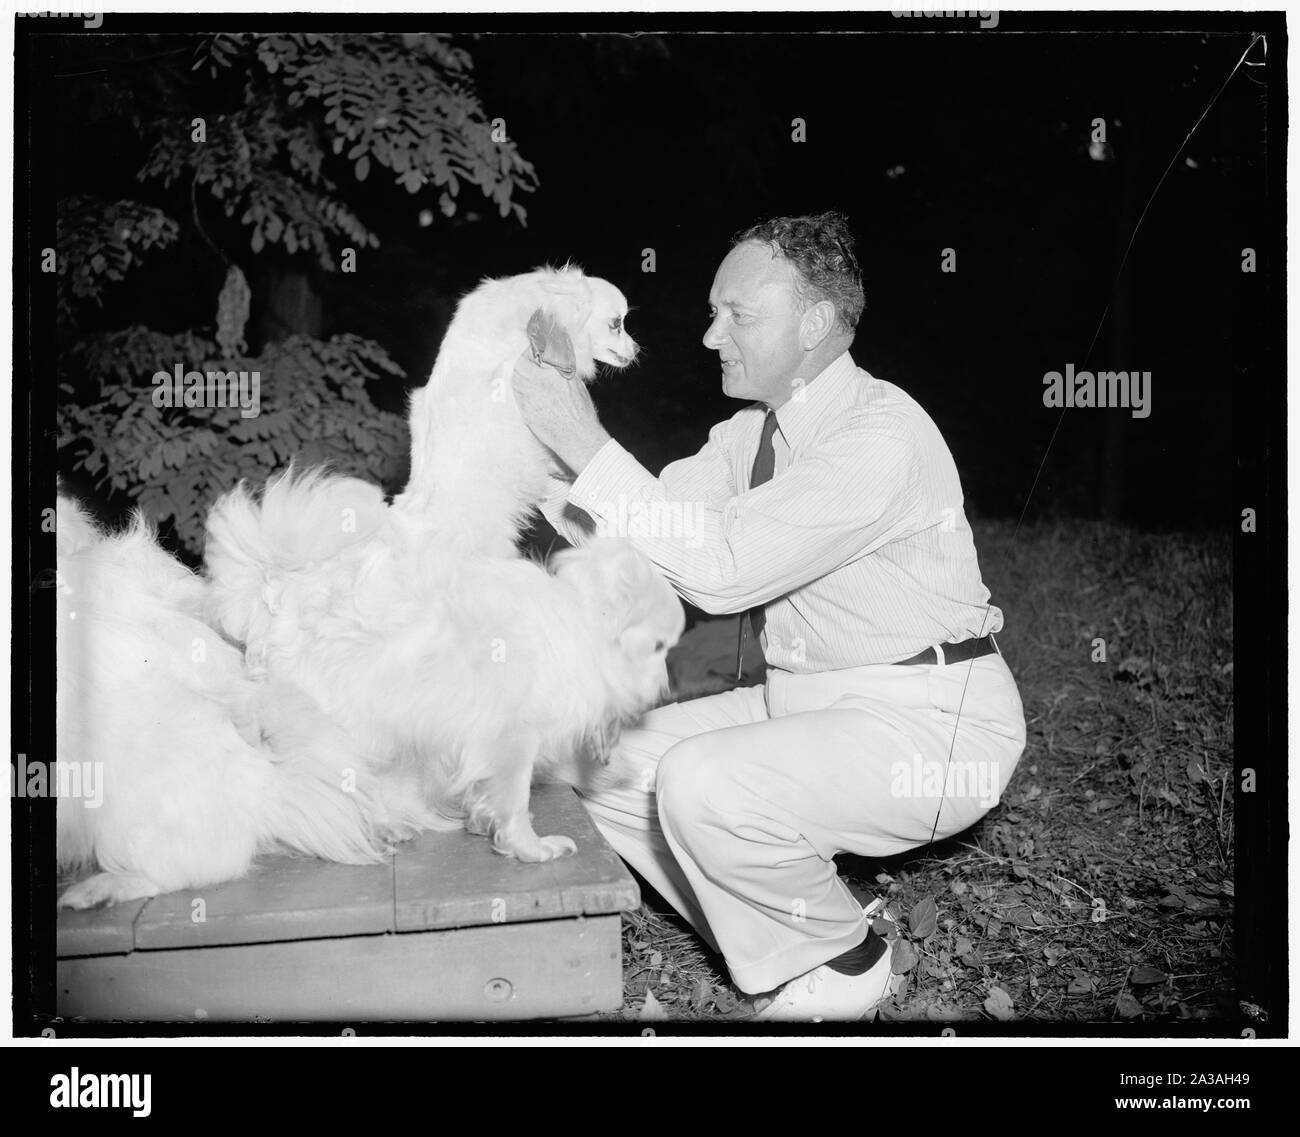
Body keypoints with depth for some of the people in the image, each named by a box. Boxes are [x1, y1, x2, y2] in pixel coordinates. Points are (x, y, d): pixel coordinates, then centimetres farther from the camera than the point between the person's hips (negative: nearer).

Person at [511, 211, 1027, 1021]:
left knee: (702, 786, -28)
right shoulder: (752, 431, 7)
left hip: (926, 723, -9)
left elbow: (723, 571, -28)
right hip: (805, 701, 9)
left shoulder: (879, 434, -22)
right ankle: (784, 950, 14)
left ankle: (844, 968, 0)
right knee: (612, 763, 3)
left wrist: (588, 446, -27)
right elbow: (641, 542, 3)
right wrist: (550, 446, -10)